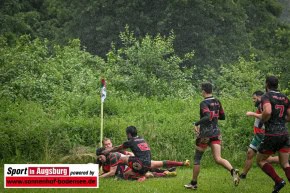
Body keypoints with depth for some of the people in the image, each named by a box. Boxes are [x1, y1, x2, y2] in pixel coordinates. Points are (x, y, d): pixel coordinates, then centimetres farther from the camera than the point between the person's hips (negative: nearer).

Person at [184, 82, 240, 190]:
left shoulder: (204, 103, -12)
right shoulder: (217, 102, 8)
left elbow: (208, 117, -26)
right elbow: (222, 117, 17)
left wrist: (196, 124, -16)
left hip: (205, 134, -5)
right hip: (216, 133, 5)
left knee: (197, 159, 10)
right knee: (218, 159, -6)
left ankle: (193, 183, 18)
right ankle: (233, 171, -32)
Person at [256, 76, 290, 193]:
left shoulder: (266, 96, -7)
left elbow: (267, 112, -26)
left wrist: (263, 120, -6)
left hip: (271, 135, -5)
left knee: (260, 161, 12)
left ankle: (278, 181, -4)